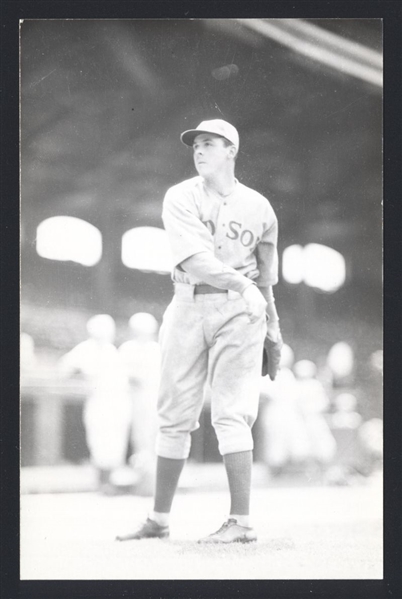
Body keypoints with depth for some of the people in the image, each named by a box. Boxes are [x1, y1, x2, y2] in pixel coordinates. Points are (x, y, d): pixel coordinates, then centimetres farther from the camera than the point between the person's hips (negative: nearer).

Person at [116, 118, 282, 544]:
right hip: (188, 307, 2)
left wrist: (273, 330, 12)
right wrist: (240, 282, -21)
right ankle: (158, 519, 16)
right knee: (174, 416, 7)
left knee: (232, 414, -9)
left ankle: (241, 521, -9)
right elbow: (195, 260, -13)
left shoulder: (258, 208, 6)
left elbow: (266, 275, 12)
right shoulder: (181, 198, 2)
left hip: (238, 311, -1)